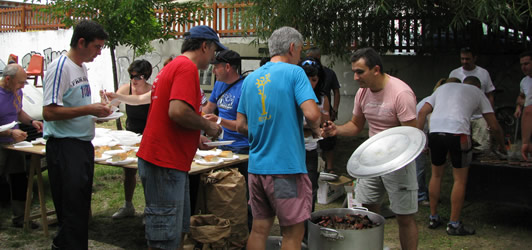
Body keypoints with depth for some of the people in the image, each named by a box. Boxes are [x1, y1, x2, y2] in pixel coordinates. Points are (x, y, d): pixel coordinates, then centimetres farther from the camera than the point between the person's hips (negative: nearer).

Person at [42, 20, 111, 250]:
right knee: (73, 211, -6)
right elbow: (49, 112, -21)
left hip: (83, 144, 9)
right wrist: (89, 109, -19)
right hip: (65, 147, -9)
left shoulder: (81, 67, 15)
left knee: (81, 207, 15)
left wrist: (97, 110, 7)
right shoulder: (60, 67, -14)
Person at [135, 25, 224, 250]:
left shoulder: (174, 66, 19)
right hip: (165, 163, -11)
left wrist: (195, 139, 19)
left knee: (179, 229, 18)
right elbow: (178, 111, -26)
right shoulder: (187, 67, -13)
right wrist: (208, 126, -10)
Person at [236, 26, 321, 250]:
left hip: (256, 166, 6)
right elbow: (311, 113, -18)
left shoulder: (250, 78, 13)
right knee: (293, 231, 4)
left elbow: (241, 126, 13)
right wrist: (316, 128, 2)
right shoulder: (294, 72, -6)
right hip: (286, 166, -6)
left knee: (259, 228, 13)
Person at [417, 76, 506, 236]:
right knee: (460, 179, 8)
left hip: (434, 131, 4)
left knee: (436, 175, 19)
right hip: (457, 132, -4)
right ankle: (454, 224, 12)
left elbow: (423, 112, 16)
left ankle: (433, 218, 27)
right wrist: (502, 146, 34)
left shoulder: (443, 87, 29)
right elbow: (494, 126, 18)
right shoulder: (477, 92, 21)